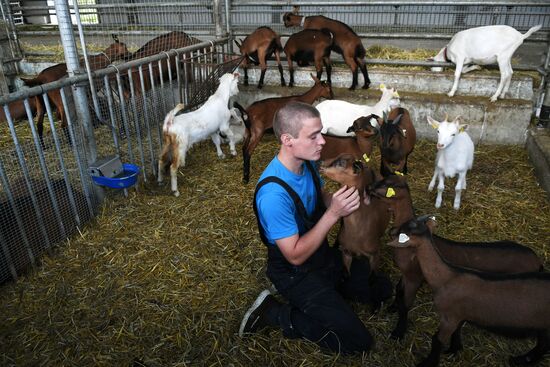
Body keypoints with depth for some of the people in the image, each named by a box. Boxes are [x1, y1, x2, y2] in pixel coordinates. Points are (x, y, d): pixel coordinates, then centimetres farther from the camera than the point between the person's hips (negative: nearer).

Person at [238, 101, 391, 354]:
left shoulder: (307, 163, -8)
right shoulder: (273, 193, -34)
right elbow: (296, 256, -28)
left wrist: (343, 199, -12)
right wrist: (334, 213, -30)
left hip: (322, 253, 8)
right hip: (296, 273, -8)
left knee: (381, 288, 14)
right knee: (358, 341, -7)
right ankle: (273, 312, -1)